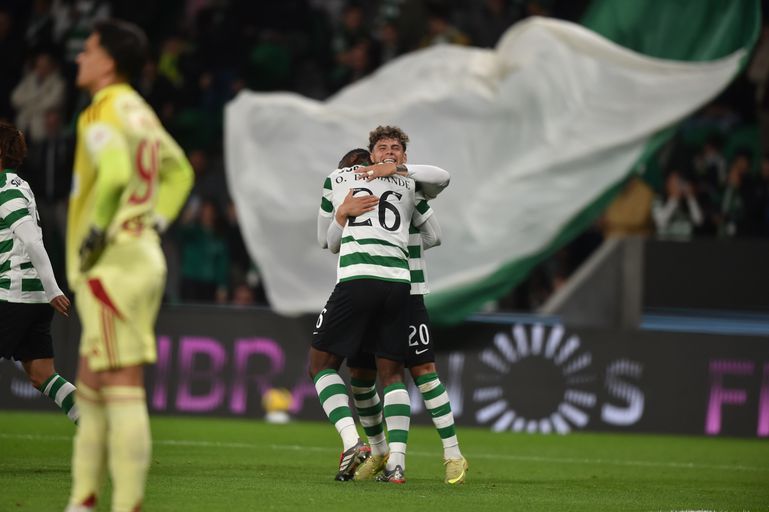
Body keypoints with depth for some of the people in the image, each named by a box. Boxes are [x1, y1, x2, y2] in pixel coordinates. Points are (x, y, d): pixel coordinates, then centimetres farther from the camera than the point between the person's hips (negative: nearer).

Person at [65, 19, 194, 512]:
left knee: (123, 389, -10)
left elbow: (113, 173, -28)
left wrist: (94, 236, -18)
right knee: (91, 387, 15)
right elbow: (179, 172, 27)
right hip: (141, 257, 10)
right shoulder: (139, 112, 17)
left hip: (114, 265, -10)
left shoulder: (104, 112, -11)